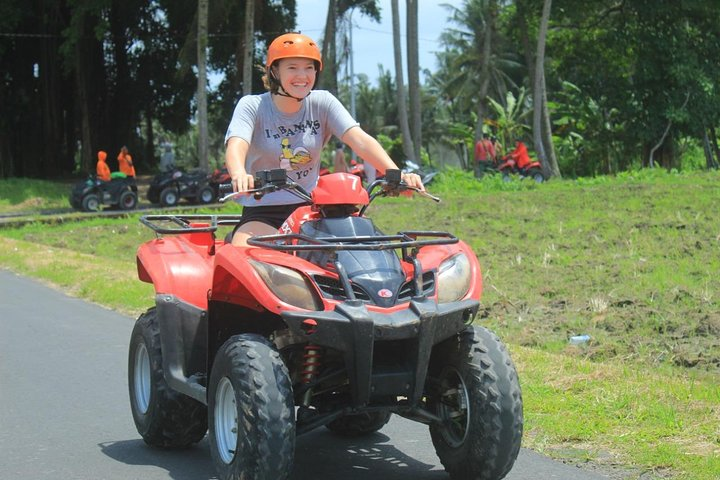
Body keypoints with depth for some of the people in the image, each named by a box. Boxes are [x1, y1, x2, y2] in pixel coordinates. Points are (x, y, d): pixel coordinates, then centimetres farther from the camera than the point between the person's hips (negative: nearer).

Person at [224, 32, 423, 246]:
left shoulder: (322, 103, 1)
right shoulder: (252, 106, -6)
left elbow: (360, 139, -12)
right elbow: (236, 146, -24)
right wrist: (239, 175, -49)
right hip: (262, 214, -3)